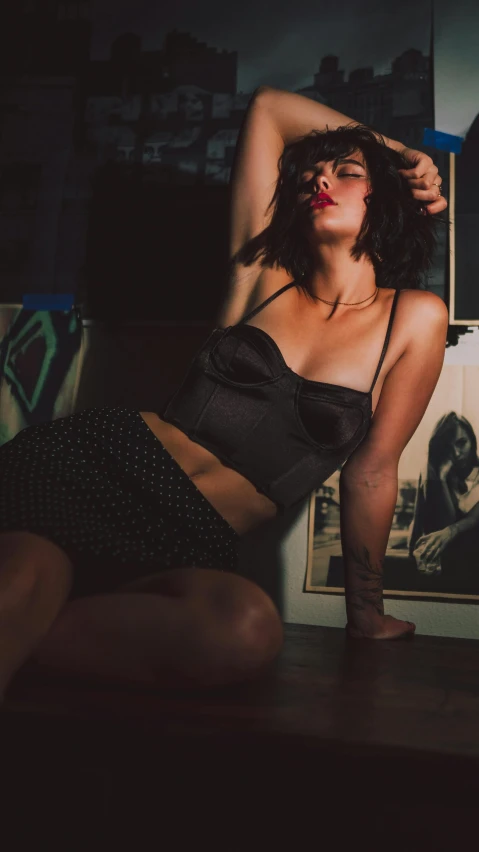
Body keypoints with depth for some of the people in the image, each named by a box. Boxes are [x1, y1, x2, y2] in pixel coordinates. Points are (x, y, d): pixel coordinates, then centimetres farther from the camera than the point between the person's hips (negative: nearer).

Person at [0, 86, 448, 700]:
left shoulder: (416, 318, 9)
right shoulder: (266, 275, 12)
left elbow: (371, 470, 11)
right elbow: (267, 106, 22)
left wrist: (367, 615, 16)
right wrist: (398, 150, 27)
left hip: (194, 546, 1)